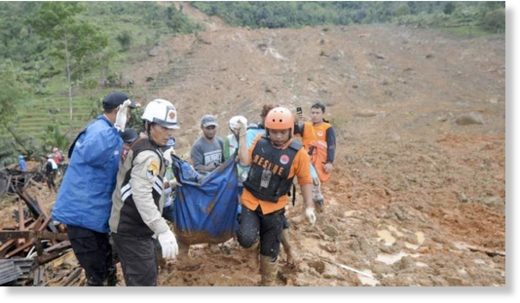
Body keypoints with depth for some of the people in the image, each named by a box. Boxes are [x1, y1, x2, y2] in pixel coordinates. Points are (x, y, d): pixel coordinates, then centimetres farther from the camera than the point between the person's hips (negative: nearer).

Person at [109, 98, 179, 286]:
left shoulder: (140, 145, 11)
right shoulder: (149, 155, -22)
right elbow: (142, 196, -34)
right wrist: (163, 231, -40)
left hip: (135, 226, 11)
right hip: (132, 230, -11)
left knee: (149, 274, 22)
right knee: (143, 282, -10)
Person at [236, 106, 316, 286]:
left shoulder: (298, 153, -14)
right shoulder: (260, 141, -5)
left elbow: (305, 181, -6)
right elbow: (245, 161, -4)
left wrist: (309, 206, -11)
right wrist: (242, 137, -8)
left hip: (274, 207, -1)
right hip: (250, 200, 1)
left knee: (270, 250, 12)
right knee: (246, 239, -20)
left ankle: (268, 281, 38)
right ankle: (254, 234, 19)